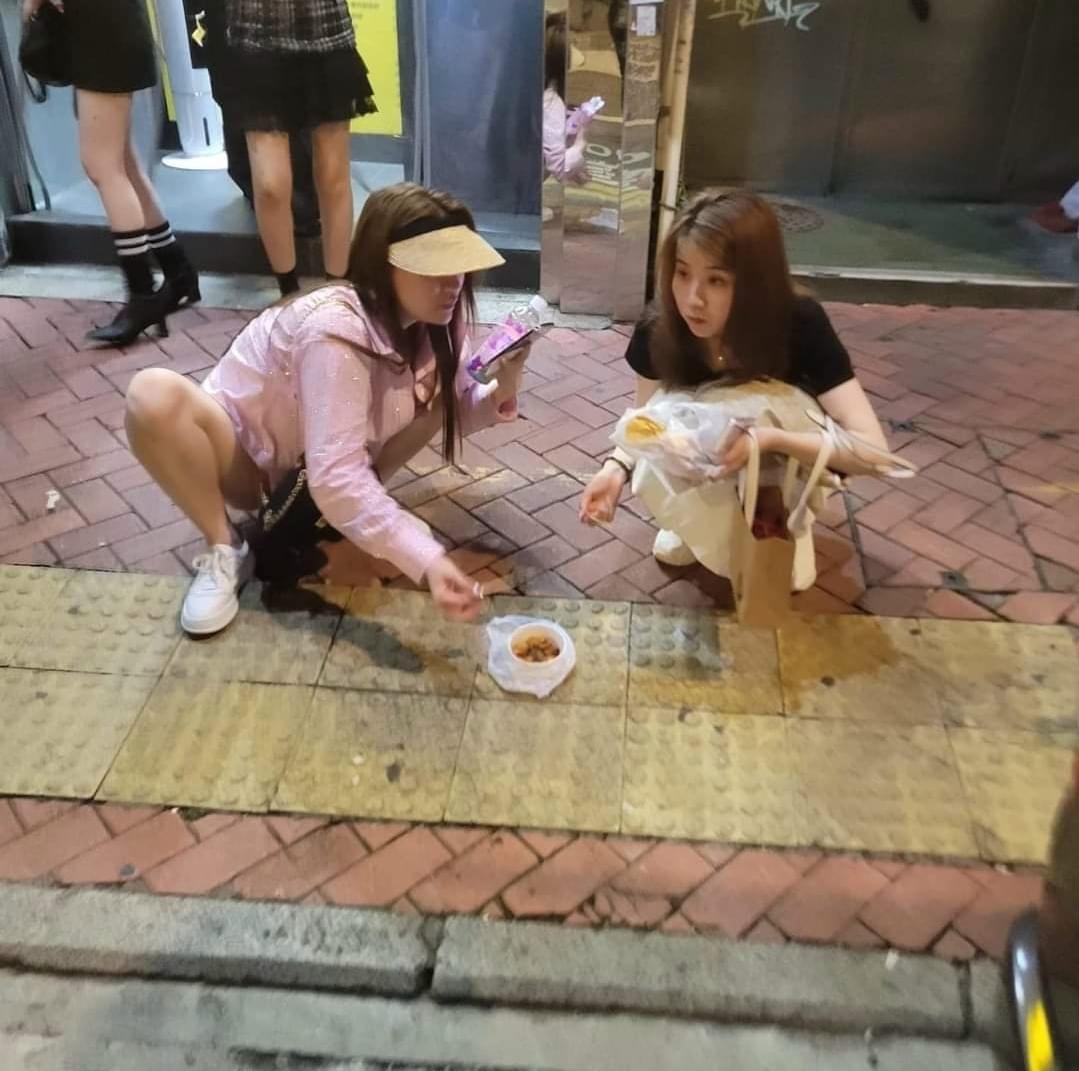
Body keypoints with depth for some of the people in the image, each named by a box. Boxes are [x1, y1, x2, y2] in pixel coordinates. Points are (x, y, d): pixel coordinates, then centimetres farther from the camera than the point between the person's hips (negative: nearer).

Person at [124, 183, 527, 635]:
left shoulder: (431, 318, -15)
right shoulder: (337, 331, -36)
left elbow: (456, 407, -7)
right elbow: (335, 479, -43)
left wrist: (501, 392, -30)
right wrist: (426, 562, -52)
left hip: (327, 460, 6)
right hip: (247, 460, -5)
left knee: (444, 380, -12)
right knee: (154, 395, -35)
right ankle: (224, 550, -14)